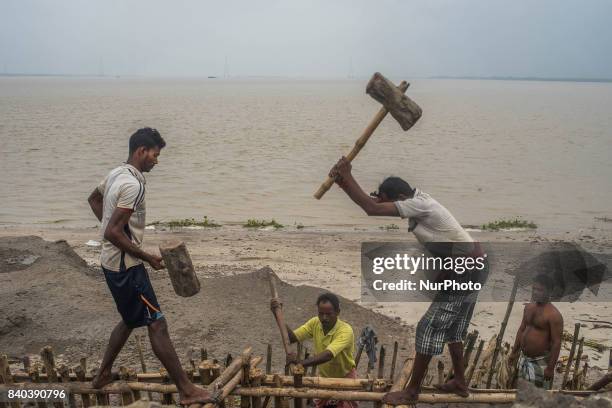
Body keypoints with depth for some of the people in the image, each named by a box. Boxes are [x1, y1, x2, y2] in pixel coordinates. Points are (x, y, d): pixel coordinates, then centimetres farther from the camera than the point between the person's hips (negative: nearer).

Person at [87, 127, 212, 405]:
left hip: (113, 262, 10)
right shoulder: (133, 185, -22)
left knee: (130, 320, 24)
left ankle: (103, 375, 35)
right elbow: (113, 233, -26)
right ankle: (186, 390, -3)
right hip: (126, 266, -10)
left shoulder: (117, 174, 9)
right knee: (157, 324, -7)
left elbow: (94, 199, 29)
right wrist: (148, 258, -18)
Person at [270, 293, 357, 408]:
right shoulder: (315, 323, -11)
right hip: (324, 378, 5)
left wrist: (301, 362, -56)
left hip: (345, 380, -5)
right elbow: (291, 337, -13)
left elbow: (328, 355, -43)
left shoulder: (345, 330, -30)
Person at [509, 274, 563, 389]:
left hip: (541, 362, -8)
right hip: (524, 358, 8)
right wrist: (514, 352, 15)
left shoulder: (553, 315, -20)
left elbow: (556, 342, -19)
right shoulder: (528, 307, 4)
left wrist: (550, 368, -20)